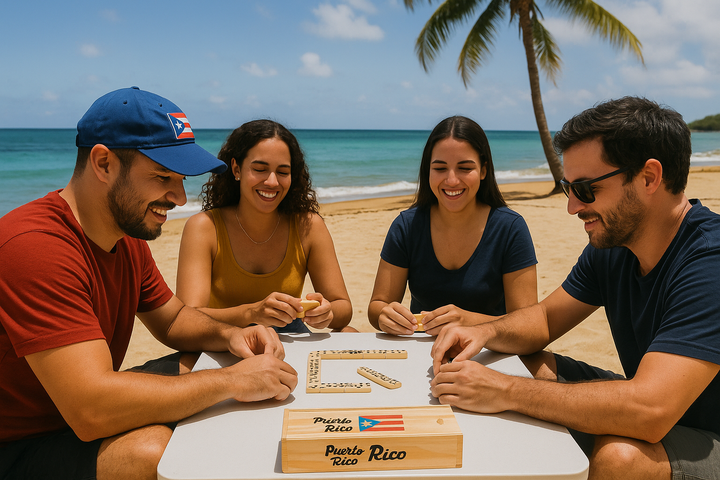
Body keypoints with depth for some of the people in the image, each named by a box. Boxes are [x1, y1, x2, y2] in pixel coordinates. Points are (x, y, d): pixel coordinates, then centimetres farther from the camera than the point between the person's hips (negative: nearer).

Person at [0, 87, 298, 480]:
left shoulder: (127, 236, 2)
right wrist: (232, 380, -28)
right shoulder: (37, 245, -29)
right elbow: (91, 410, -35)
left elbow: (172, 319, 14)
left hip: (82, 417, 9)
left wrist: (228, 335, -8)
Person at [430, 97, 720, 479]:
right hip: (648, 417, 7)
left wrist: (503, 391, -34)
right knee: (524, 364, -1)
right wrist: (487, 332, -16)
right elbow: (545, 318, 5)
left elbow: (649, 410, -38)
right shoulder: (611, 243, -3)